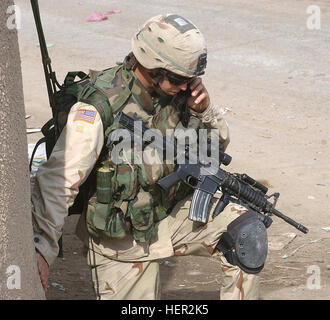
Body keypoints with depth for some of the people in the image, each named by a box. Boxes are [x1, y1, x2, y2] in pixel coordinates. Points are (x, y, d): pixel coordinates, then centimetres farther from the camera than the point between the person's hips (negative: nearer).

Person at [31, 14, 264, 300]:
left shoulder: (177, 93, -6)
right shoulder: (100, 106, -24)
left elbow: (218, 145, 8)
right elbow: (59, 181, -27)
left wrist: (205, 110, -14)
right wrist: (42, 249, -34)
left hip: (171, 215, 5)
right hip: (121, 237, -5)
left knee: (243, 227, -17)